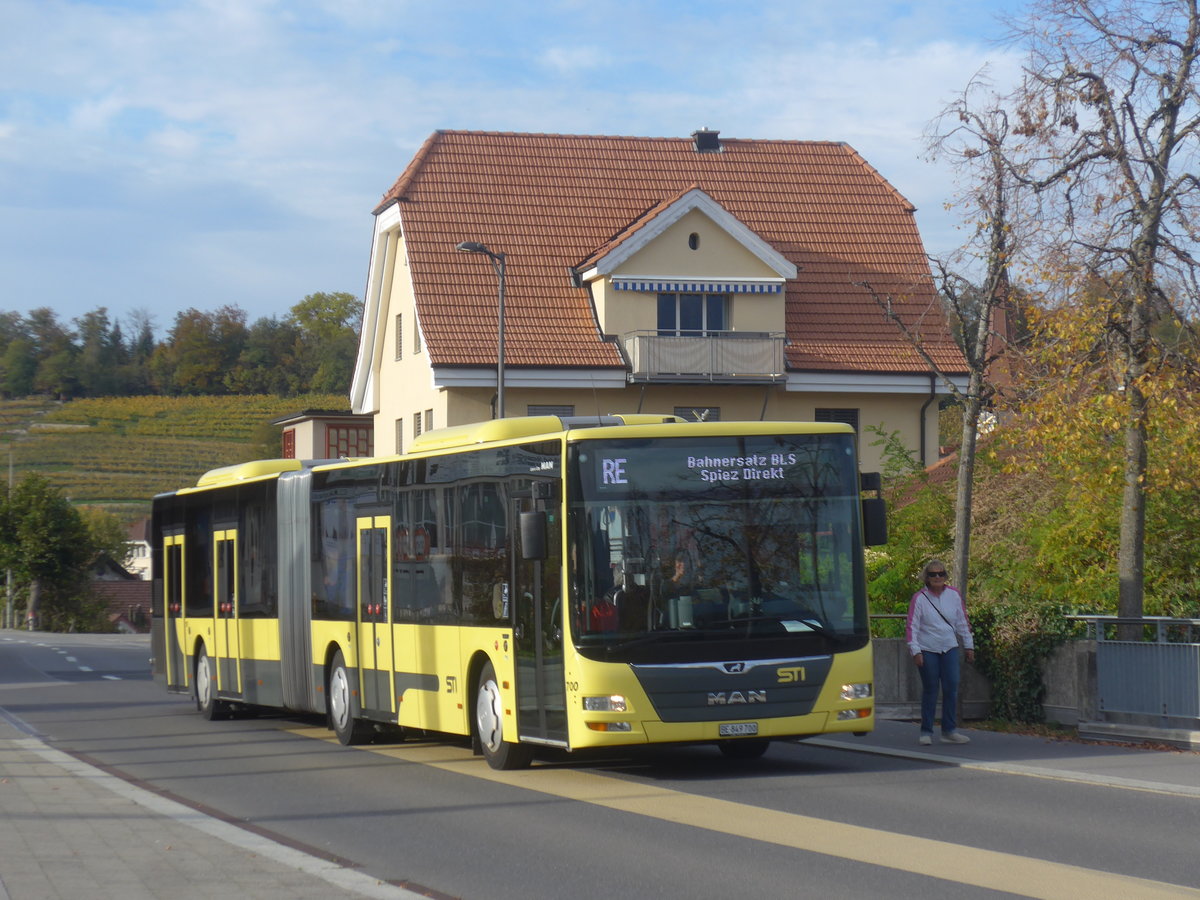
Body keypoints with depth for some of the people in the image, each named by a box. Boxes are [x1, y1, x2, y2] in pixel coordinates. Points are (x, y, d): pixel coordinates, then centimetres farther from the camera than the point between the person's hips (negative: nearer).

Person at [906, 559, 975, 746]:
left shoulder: (954, 596, 5)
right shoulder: (919, 598, -6)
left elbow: (963, 622, 13)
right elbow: (912, 626, -6)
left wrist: (969, 646, 15)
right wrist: (915, 651, -13)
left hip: (949, 648, 3)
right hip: (927, 650, -3)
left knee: (951, 688, -2)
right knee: (930, 690, 1)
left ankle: (949, 731, 6)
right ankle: (926, 732, 10)